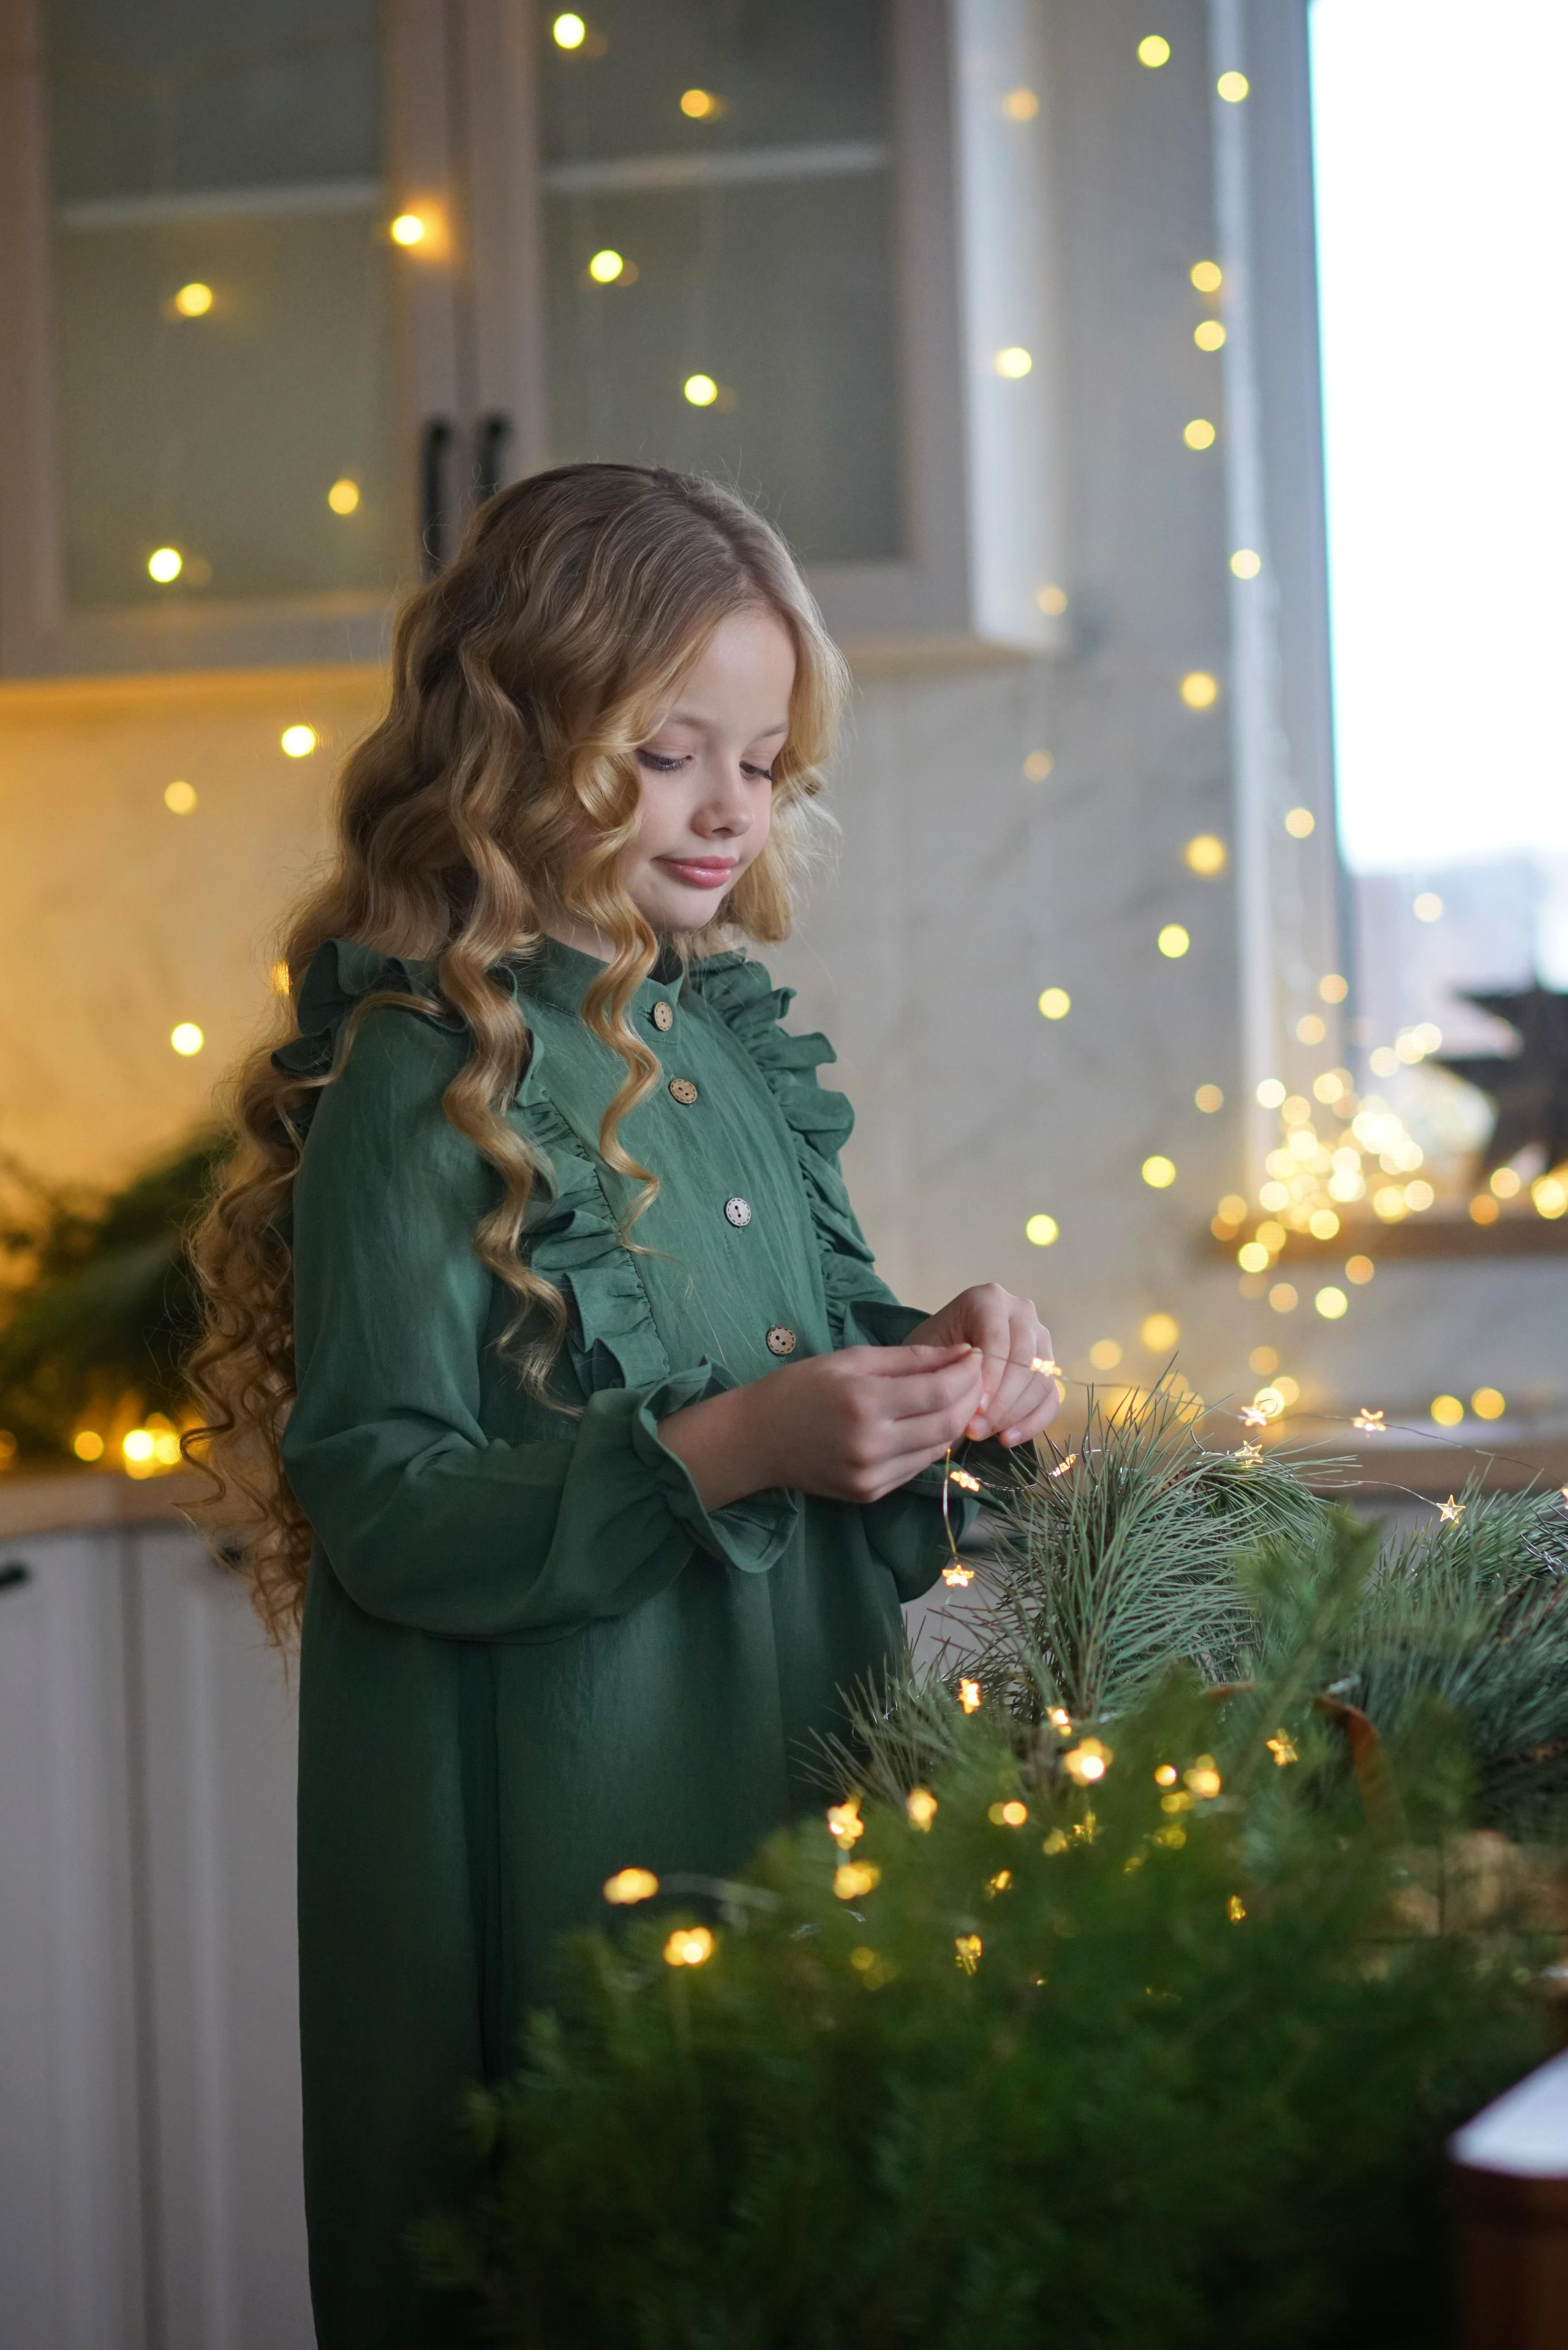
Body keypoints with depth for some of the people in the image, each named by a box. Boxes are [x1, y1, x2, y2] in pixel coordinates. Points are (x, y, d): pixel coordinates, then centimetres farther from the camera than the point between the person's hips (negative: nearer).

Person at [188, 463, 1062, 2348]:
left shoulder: (728, 1034, 9)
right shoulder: (428, 1080, -13)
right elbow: (381, 1510, -18)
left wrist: (936, 1359, -3)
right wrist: (721, 1453, -26)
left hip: (801, 1750, 7)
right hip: (570, 1816, -7)